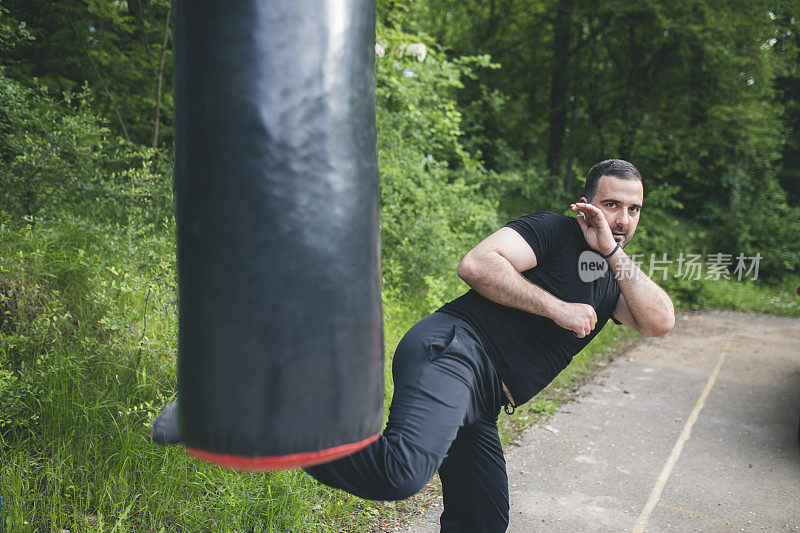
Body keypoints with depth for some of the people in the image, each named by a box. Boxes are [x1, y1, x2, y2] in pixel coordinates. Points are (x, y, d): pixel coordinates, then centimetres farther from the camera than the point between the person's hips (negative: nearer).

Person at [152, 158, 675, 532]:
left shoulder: (611, 279, 24)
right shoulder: (552, 231, 0)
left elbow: (660, 321, 8)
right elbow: (476, 264, -15)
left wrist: (613, 252, 3)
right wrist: (556, 308, -11)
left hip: (478, 405, 9)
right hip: (452, 349, -9)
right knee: (401, 472, -34)